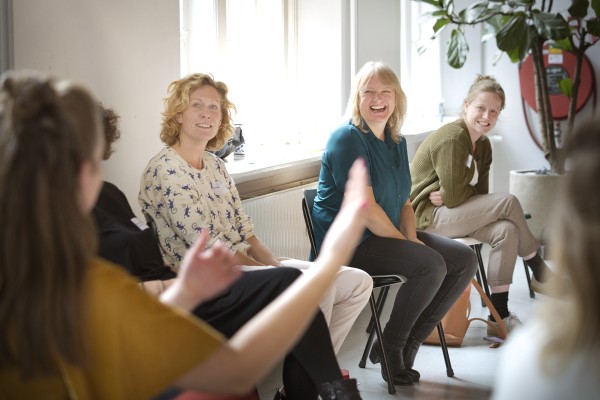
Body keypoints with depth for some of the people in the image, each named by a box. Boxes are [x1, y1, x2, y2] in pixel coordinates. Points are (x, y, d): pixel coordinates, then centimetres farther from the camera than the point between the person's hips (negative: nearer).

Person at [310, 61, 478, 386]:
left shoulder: (396, 141, 13)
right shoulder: (347, 138, -14)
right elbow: (366, 208, -20)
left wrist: (411, 237, -3)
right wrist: (406, 244, -14)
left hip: (388, 235, 9)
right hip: (349, 242, -9)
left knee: (465, 259, -3)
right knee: (431, 265, -27)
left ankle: (409, 343, 2)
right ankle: (390, 347, -7)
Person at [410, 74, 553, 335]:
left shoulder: (483, 145, 10)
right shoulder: (452, 138, -19)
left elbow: (479, 195, 4)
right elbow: (454, 197, -21)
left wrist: (454, 195, -13)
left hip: (451, 214, 9)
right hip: (428, 218, -9)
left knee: (506, 231, -18)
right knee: (508, 202, -19)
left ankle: (499, 316, -13)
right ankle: (540, 273, -1)